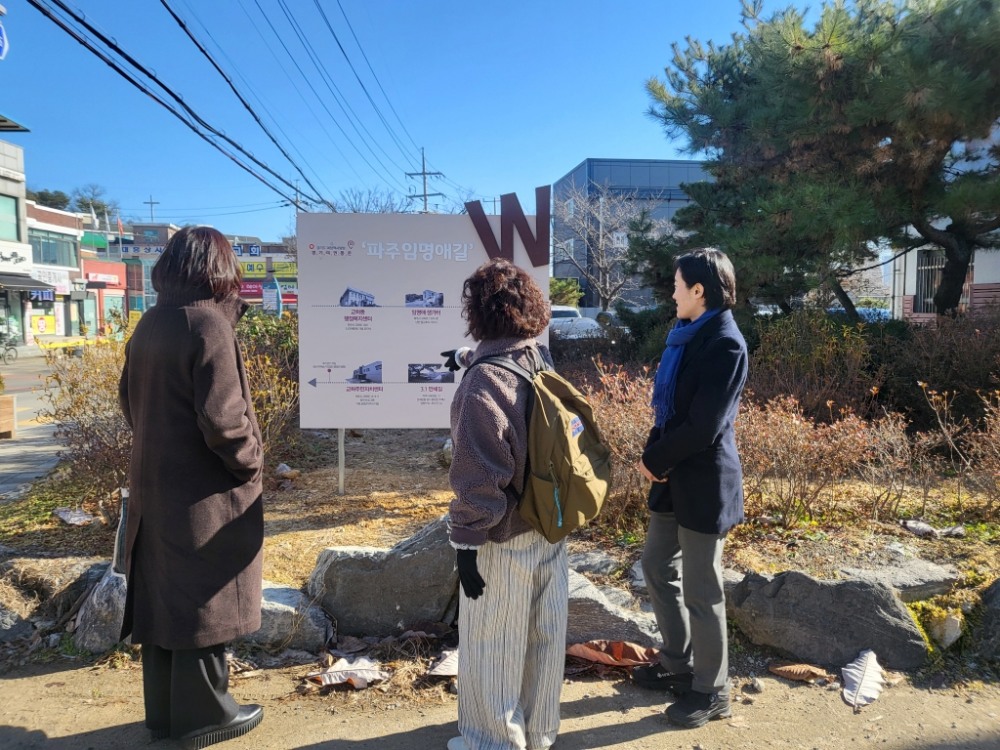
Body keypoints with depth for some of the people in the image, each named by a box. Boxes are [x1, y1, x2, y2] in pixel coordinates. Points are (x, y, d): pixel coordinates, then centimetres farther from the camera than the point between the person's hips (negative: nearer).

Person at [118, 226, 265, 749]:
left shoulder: (149, 325, 6)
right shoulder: (208, 323, -18)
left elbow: (130, 399, 15)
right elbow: (222, 418, -24)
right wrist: (251, 463, -9)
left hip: (154, 485, 8)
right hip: (205, 494, -8)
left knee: (162, 598, 17)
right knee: (203, 603, 6)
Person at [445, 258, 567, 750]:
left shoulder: (484, 381, -23)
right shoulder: (542, 360, -1)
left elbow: (479, 476, -22)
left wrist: (465, 543, -13)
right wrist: (470, 359, 41)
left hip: (504, 537, -7)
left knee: (492, 645, 13)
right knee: (543, 637, 20)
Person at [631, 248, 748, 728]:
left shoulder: (725, 343, -19)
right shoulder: (687, 335, 10)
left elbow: (703, 426, -23)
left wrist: (653, 460, -11)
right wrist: (653, 457, -3)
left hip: (704, 482, -9)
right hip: (674, 477, 9)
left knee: (700, 591, 4)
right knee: (657, 568, 19)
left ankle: (710, 692, 25)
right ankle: (678, 665, 38)